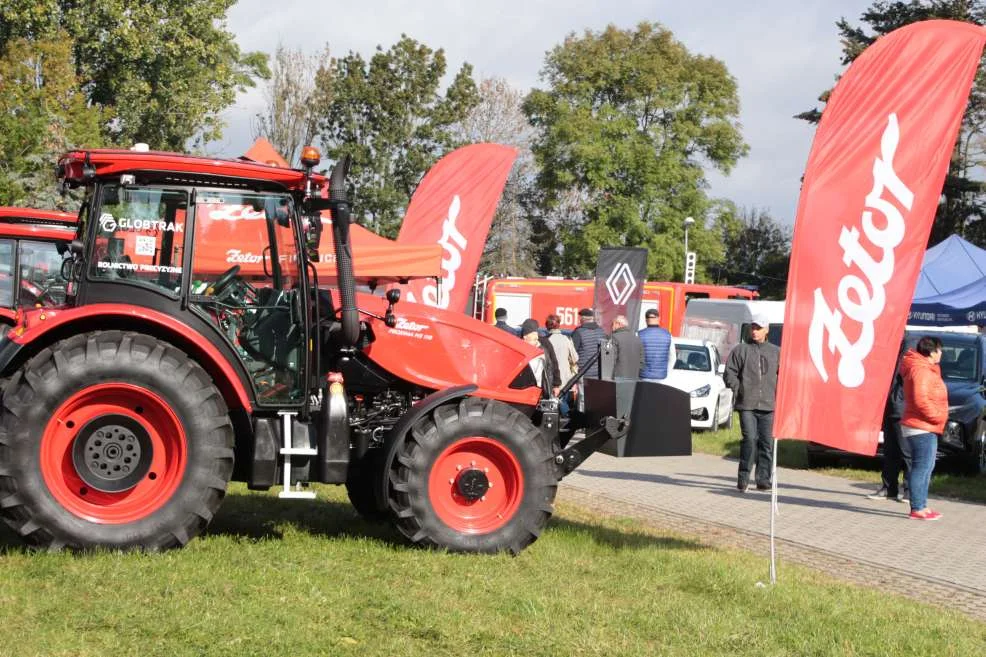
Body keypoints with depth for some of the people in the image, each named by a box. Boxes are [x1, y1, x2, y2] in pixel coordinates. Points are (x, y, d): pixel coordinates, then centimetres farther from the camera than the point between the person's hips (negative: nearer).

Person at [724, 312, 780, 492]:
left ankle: (763, 479, 10)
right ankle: (743, 478, -7)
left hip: (768, 405, 3)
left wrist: (778, 393, 6)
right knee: (749, 439, -14)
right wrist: (738, 390, -4)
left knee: (767, 443, 3)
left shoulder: (775, 352, 13)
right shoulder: (740, 350, 7)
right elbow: (730, 373, 6)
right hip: (746, 405, -3)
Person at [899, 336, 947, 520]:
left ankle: (921, 506, 22)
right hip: (922, 429, -11)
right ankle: (917, 509, -8)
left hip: (926, 429, 11)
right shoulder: (921, 371, -17)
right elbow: (920, 399, -26)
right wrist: (937, 417, -18)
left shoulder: (925, 368, 16)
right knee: (921, 468, -9)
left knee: (924, 468, 15)